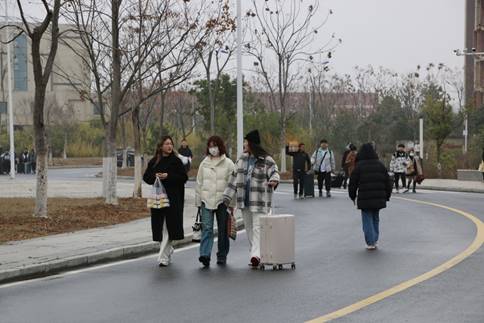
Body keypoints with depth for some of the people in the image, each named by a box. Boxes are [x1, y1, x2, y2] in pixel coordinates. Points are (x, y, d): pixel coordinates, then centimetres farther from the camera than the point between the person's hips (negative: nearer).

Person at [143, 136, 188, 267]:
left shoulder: (176, 161, 0)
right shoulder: (154, 162, 8)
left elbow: (184, 177, -5)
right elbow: (146, 177, 10)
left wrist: (168, 176, -16)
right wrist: (155, 176, -11)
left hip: (173, 198, -3)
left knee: (168, 226, -10)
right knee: (159, 226, 7)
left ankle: (163, 256, -11)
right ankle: (168, 250, 29)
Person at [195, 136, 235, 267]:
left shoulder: (228, 163, 0)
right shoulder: (204, 163, 9)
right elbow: (199, 183, 13)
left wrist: (232, 203, -5)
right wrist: (198, 201, 10)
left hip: (222, 201, -1)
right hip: (207, 200, 1)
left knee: (223, 230, 7)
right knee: (207, 228, -11)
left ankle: (222, 256, 19)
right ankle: (205, 255, -20)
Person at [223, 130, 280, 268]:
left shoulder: (266, 160, -8)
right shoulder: (242, 159, 10)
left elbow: (274, 172, -16)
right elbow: (234, 178, 13)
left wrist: (274, 180, -42)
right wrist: (227, 197, 10)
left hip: (259, 201, -7)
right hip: (245, 200, 7)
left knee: (257, 228, -13)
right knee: (249, 228, 11)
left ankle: (256, 254, -20)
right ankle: (254, 254, 18)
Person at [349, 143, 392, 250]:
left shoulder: (359, 166, -6)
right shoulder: (380, 165, 5)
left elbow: (353, 183, -2)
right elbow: (388, 182, 10)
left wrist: (352, 196, 13)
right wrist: (387, 196, 20)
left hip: (365, 199, -4)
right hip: (379, 198, 4)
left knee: (367, 220, 2)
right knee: (375, 219, 17)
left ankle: (370, 243, -4)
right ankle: (374, 240, 18)